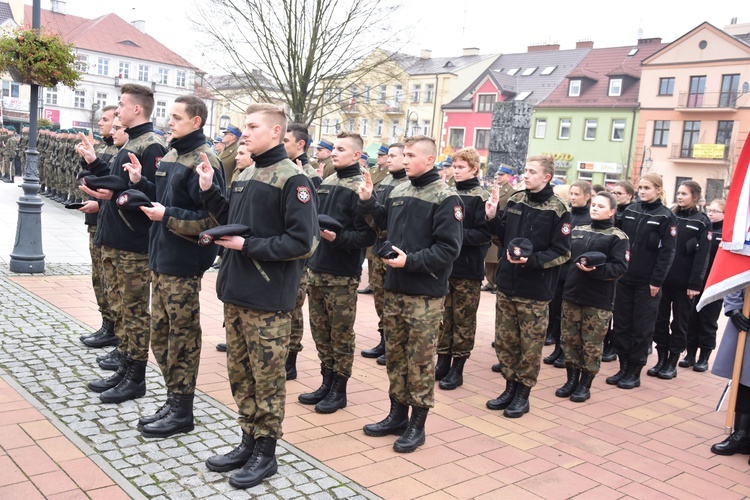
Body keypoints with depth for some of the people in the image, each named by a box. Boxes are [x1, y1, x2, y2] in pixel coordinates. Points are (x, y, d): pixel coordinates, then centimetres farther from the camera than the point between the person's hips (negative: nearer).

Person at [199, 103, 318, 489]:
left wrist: (247, 245, -17)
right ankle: (248, 442, 31)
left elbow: (302, 242, -19)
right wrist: (210, 190, 8)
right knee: (239, 372, 16)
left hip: (268, 300, -8)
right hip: (235, 292, 8)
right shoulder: (246, 174, 12)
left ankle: (265, 452, 19)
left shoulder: (292, 180, -13)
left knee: (267, 377, 5)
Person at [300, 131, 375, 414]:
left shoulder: (360, 189, -10)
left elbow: (367, 236, -16)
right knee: (320, 330, 14)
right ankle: (327, 383, 27)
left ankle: (339, 390, 16)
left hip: (343, 274, -7)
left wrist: (337, 237, -27)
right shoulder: (326, 183, 12)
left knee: (341, 333, 4)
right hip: (317, 268, 7)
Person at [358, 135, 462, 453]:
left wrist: (411, 261, -21)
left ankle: (417, 426, 15)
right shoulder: (398, 192, 10)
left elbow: (448, 248, -16)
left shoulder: (445, 198, -11)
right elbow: (385, 223, 23)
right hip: (394, 289, 7)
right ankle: (397, 415, 30)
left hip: (425, 294, -7)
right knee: (395, 354, 15)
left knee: (420, 360, 2)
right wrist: (368, 202, 11)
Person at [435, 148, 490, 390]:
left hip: (468, 270, -5)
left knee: (463, 320, 4)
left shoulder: (481, 197, -7)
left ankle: (457, 369, 13)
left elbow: (484, 234, -14)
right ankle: (442, 363, 23)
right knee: (443, 317, 12)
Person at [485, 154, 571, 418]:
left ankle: (523, 394, 18)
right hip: (506, 284, 5)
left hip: (535, 291, -5)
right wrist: (493, 218, -3)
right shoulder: (515, 201, 6)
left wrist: (532, 260, -23)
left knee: (530, 344, 5)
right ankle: (510, 387, 27)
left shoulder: (557, 210, -10)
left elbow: (562, 253, -10)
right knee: (504, 340, 12)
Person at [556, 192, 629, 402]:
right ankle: (572, 379, 22)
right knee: (569, 339, 9)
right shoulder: (577, 231, 13)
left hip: (599, 300, -5)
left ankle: (585, 385, 15)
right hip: (571, 294, 5)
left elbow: (620, 268, -11)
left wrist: (595, 269, -24)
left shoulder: (618, 237, -3)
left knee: (592, 344, 2)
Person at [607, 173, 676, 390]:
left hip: (647, 282, -5)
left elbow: (667, 251, -9)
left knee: (642, 328, 3)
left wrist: (657, 280, -14)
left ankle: (634, 372, 12)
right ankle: (623, 367, 19)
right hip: (624, 278, 5)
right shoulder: (630, 211, 9)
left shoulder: (665, 216, -5)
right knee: (621, 325, 8)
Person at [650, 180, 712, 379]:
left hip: (684, 282, -3)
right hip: (663, 279, 4)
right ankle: (661, 360, 17)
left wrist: (695, 284, -14)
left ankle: (672, 363, 14)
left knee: (679, 323, 6)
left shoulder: (702, 222, -1)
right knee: (660, 320, 7)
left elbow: (702, 255, -7)